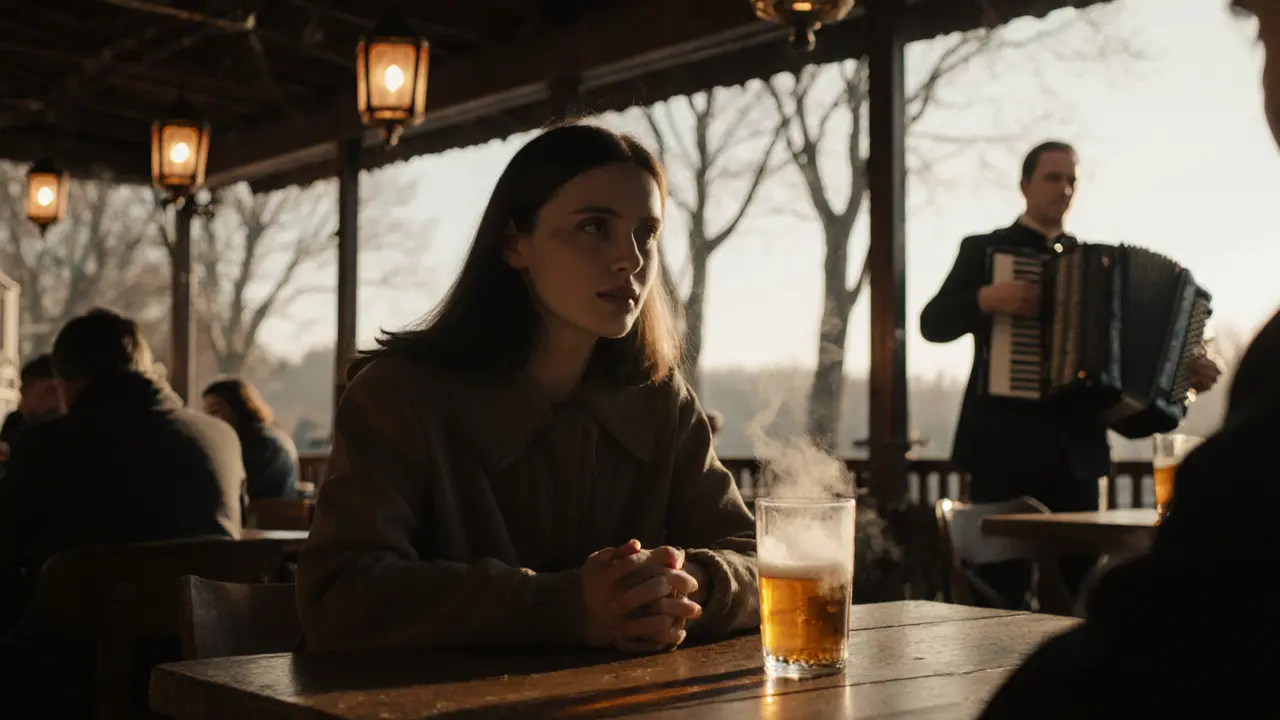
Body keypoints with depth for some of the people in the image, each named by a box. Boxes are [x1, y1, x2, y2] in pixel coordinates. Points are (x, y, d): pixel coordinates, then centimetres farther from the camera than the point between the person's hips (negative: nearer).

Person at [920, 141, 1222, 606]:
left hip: (1076, 444, 4)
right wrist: (987, 298, -20)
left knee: (1080, 579, 4)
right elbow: (933, 324, -4)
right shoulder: (984, 250, 5)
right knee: (1002, 584, -3)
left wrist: (1185, 370, 2)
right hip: (1005, 442, -4)